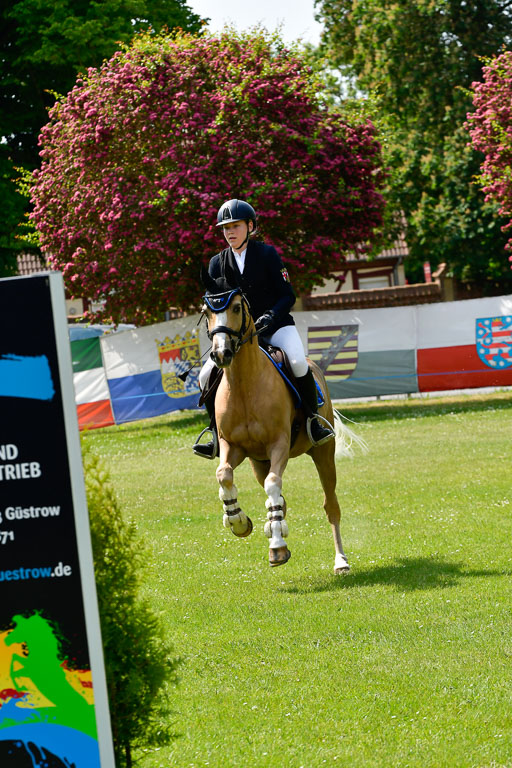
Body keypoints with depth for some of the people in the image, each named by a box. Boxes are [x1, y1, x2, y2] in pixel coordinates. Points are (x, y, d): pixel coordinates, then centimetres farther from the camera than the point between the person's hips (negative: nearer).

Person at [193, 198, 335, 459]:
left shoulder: (267, 254, -4)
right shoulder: (218, 263, 4)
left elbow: (288, 296, -5)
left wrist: (271, 315, -24)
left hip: (275, 325, -3)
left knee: (298, 362, -32)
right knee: (207, 376, -13)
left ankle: (313, 420, -13)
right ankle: (218, 436, 2)